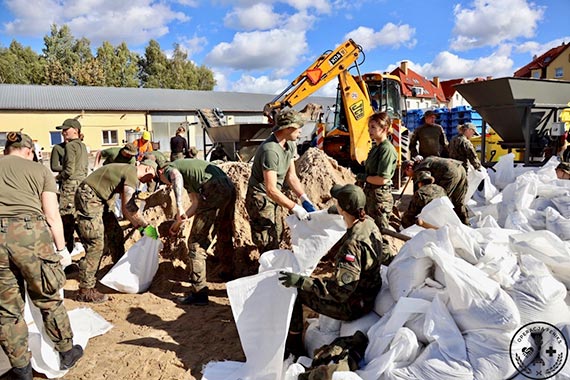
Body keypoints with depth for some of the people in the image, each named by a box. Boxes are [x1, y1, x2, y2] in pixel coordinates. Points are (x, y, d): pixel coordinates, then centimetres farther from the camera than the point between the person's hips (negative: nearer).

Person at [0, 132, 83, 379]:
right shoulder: (40, 170, 13)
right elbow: (52, 216, 5)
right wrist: (61, 248, 13)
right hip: (30, 234, -2)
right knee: (48, 300, 15)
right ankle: (67, 353, 32)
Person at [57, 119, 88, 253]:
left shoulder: (70, 146, -10)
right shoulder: (83, 146, 15)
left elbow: (69, 170, -16)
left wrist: (59, 176, 1)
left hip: (70, 184, -8)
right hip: (82, 183, 9)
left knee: (66, 216, -4)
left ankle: (67, 246, -2)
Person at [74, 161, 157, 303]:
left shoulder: (126, 170, 17)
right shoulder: (132, 173, -14)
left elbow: (125, 208, 21)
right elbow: (129, 206, -20)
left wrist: (138, 226, 18)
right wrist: (146, 224, -9)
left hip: (92, 200, 11)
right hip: (89, 199, -11)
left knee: (96, 245, 15)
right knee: (95, 246, -8)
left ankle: (88, 282, 24)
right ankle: (85, 291, -2)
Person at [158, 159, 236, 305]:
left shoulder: (169, 169, 12)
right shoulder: (188, 176, 35)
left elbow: (177, 176, -15)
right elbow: (196, 204, 30)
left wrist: (179, 206, -24)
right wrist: (178, 222, 36)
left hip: (213, 191, -9)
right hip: (230, 188, 9)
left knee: (197, 243, -1)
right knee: (224, 236, 28)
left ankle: (199, 293, 0)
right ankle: (227, 272, 47)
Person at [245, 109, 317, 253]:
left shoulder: (290, 145, -1)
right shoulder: (270, 150, -31)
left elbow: (291, 177, 3)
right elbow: (271, 190, -32)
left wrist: (305, 199, -7)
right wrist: (295, 208, -29)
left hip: (272, 198, 10)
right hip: (260, 199, -10)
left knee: (277, 234, 24)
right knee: (269, 244, -2)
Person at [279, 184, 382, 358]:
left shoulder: (353, 244, -35)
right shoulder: (369, 223, -8)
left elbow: (340, 291, -36)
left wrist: (301, 281, -36)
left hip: (352, 306, -9)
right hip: (368, 295, 9)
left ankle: (294, 346, 19)